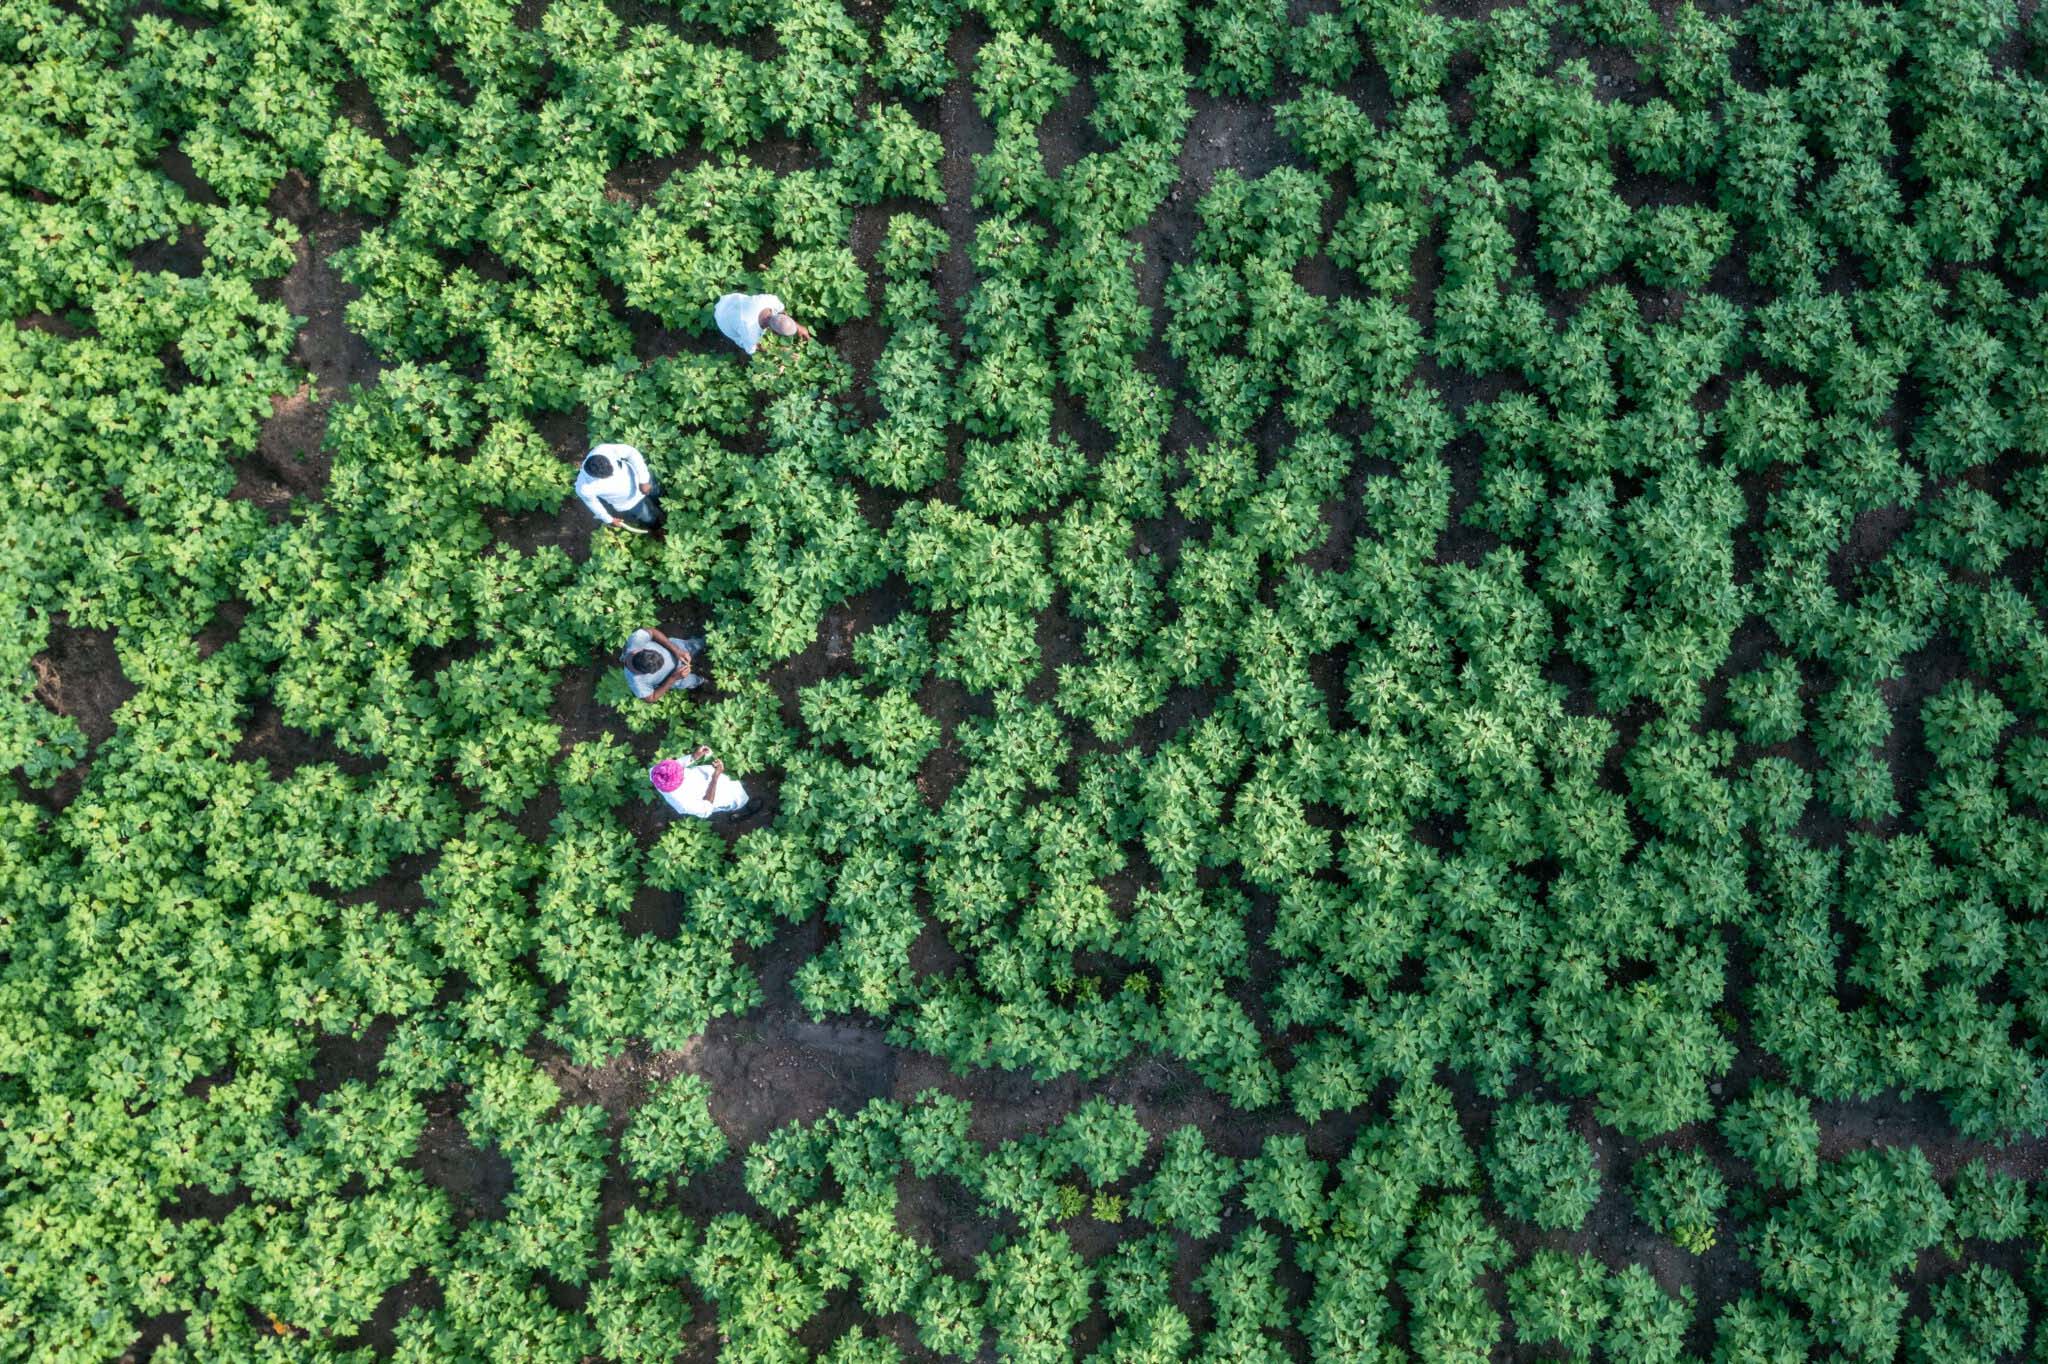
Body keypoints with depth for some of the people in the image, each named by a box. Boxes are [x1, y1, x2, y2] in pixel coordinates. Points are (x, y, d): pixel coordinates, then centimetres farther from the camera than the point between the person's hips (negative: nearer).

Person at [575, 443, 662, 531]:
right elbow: (592, 503, -16)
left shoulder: (602, 450, -39)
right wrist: (609, 520, 1)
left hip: (637, 478, 2)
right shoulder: (584, 488, -40)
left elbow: (631, 452, -24)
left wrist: (644, 480, -26)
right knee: (651, 521, 20)